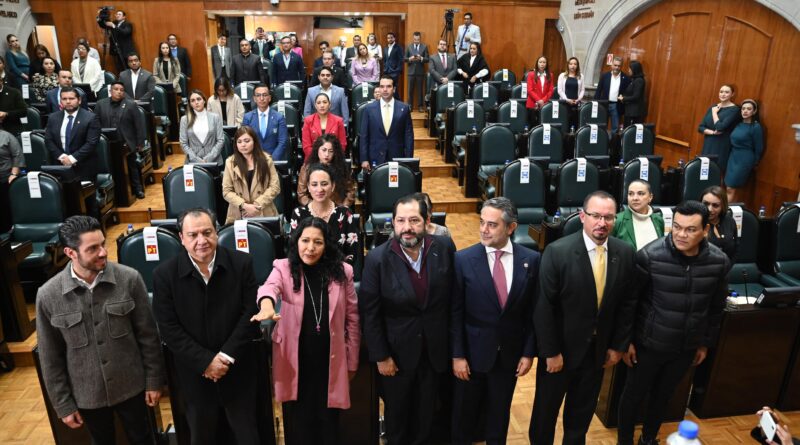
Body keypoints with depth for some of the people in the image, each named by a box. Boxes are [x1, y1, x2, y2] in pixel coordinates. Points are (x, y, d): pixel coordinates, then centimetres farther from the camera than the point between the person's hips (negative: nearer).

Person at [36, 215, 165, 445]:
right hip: (86, 394, 1)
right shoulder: (48, 295, -14)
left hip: (130, 386, 0)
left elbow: (148, 335, -6)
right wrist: (63, 404, 0)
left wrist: (154, 380, -2)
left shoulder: (130, 279, -15)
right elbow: (51, 358, -3)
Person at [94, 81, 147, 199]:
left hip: (127, 144, -1)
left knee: (132, 167, 11)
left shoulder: (131, 105, -2)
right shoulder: (100, 104, 4)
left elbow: (139, 125, -4)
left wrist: (140, 142, -7)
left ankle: (137, 189, 22)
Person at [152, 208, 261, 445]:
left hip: (238, 370, 0)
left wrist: (226, 357, -17)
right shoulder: (165, 274, -11)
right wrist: (206, 361, -17)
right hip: (195, 374, 0)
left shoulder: (242, 263, -10)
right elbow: (169, 328, -11)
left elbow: (250, 313, -10)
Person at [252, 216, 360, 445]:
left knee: (328, 424, 13)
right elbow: (269, 287, -27)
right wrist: (267, 305, -51)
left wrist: (351, 362, 6)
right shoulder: (284, 268, -5)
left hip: (330, 362, 1)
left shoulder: (342, 272, -2)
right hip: (295, 362, -1)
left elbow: (352, 319, 4)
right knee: (297, 426, 10)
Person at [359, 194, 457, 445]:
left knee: (426, 412, 21)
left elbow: (454, 296, 0)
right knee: (396, 411, 21)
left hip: (435, 349, 2)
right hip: (396, 351, -1)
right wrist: (381, 356, -10)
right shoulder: (377, 259, -18)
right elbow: (370, 313, -12)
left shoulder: (444, 248, -12)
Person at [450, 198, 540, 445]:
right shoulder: (463, 259, -12)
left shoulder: (531, 260, -6)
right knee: (463, 415, 15)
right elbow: (455, 313, -9)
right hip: (473, 353, -1)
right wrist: (457, 355, -9)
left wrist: (528, 352, 0)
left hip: (510, 354, 2)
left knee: (499, 415, 19)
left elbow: (533, 311, 0)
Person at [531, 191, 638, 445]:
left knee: (583, 412, 21)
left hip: (599, 350, 4)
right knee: (546, 409, 16)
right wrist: (550, 351, -15)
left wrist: (619, 345, 3)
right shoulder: (557, 252, -20)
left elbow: (628, 303, 3)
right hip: (561, 348, -3)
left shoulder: (625, 253, -6)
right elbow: (544, 307, -17)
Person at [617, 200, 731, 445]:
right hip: (648, 343, -3)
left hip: (686, 348, 3)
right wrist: (626, 340, -8)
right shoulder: (650, 255, -21)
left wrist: (706, 343, 11)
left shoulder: (719, 262, -10)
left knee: (663, 396, 22)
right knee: (634, 395, 13)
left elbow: (716, 307, 5)